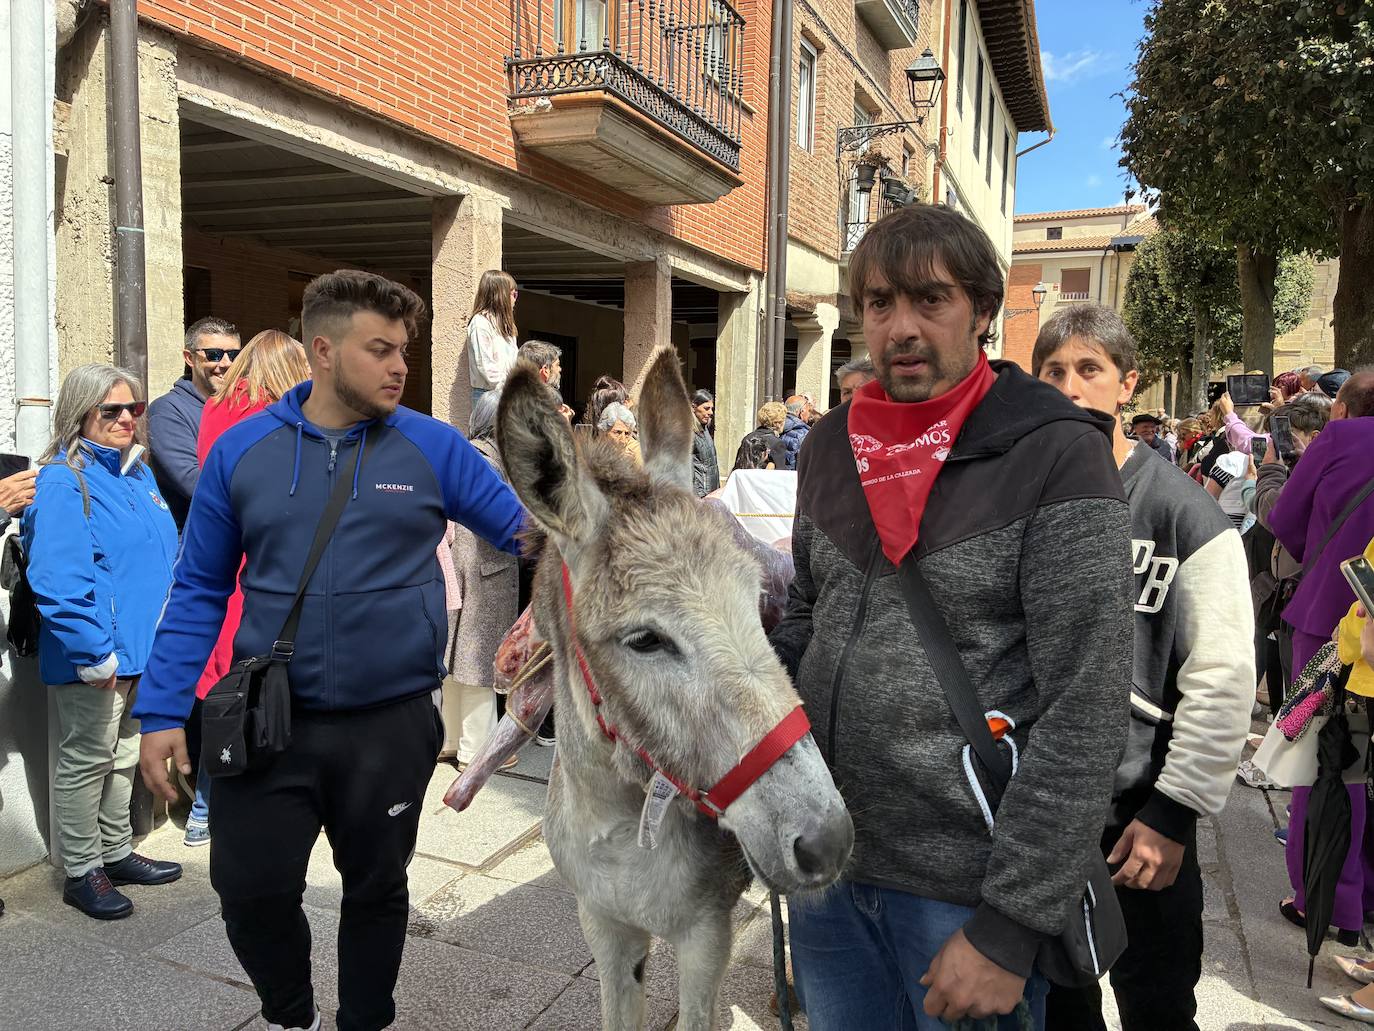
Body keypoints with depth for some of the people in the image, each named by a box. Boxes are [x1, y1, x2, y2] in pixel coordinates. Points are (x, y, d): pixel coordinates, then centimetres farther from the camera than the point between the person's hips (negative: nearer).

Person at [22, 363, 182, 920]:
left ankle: (117, 853, 35)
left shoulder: (140, 475, 10)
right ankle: (82, 873, 22)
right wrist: (94, 653, -24)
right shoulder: (62, 484, -15)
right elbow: (57, 578, -23)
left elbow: (165, 555, 18)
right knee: (86, 761, 7)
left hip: (143, 647, 8)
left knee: (123, 755, 20)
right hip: (95, 659, -8)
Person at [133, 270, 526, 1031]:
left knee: (376, 886, 17)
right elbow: (199, 589, 2)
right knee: (251, 891, 10)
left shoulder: (434, 446, -6)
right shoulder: (241, 449, -2)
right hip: (269, 718, 1)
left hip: (392, 719, 0)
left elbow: (529, 531, -1)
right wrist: (164, 710, -3)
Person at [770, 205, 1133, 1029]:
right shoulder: (829, 448, 4)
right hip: (826, 863, 5)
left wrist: (1011, 925, -16)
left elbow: (1086, 710, -16)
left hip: (966, 886, -5)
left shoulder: (1059, 455, -14)